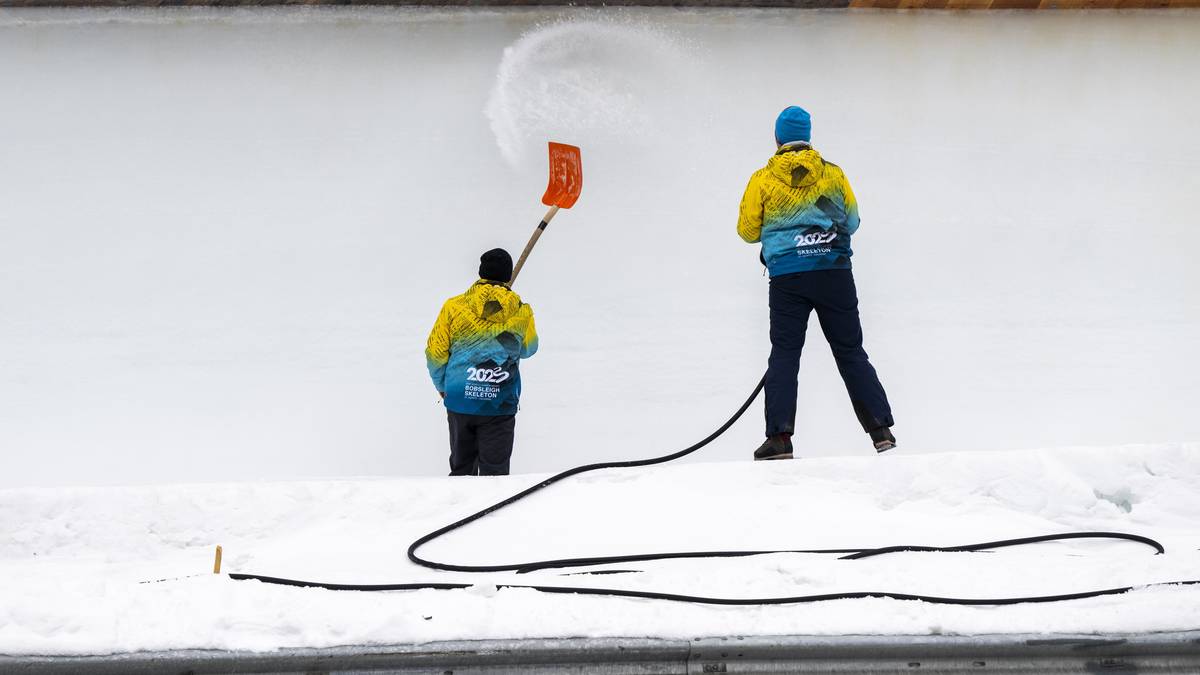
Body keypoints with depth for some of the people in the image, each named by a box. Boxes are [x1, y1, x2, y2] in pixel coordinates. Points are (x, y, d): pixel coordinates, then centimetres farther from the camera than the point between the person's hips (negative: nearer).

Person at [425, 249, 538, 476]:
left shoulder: (454, 306, -5)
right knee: (495, 471, 5)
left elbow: (435, 353, -1)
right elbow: (528, 349, 15)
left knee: (461, 468, 15)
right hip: (500, 403, -1)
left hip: (459, 400, 1)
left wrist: (442, 385, 16)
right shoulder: (521, 312, -3)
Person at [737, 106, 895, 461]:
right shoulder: (833, 174, 6)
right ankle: (881, 430, 3)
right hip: (835, 272, 2)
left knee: (784, 354, 3)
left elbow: (748, 231, 6)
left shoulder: (762, 179, 1)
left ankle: (779, 436, -8)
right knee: (851, 352, 8)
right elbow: (851, 221, 14)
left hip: (787, 277, -2)